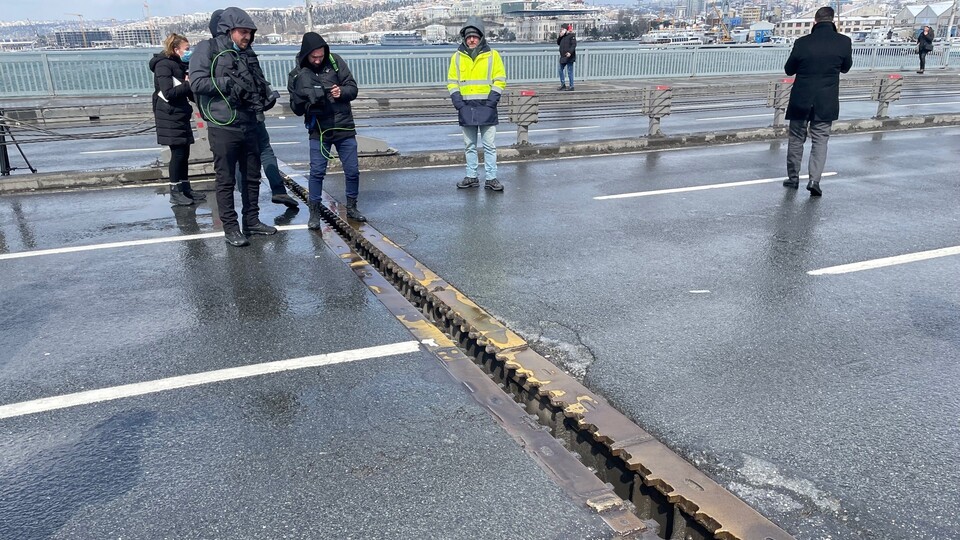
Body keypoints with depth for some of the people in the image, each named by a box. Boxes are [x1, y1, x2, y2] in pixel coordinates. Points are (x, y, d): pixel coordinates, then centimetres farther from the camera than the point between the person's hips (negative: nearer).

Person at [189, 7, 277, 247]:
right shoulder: (208, 49, -5)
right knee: (226, 180, 1)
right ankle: (230, 228, 9)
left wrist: (266, 98, 1)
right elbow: (197, 83, -14)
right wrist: (228, 82, -18)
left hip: (249, 126, 7)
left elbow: (259, 83, 22)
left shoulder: (248, 54, 14)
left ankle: (252, 221, 26)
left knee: (252, 177, 14)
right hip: (223, 128, -7)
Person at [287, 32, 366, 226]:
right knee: (317, 172, -4)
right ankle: (315, 212, 10)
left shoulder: (335, 62, -2)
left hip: (344, 129, 1)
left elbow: (353, 89, -1)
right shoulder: (297, 75, -2)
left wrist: (342, 92, -22)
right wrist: (301, 98, -22)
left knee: (352, 171, 5)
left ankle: (351, 208, 24)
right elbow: (296, 110, -1)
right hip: (319, 131, -1)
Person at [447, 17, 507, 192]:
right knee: (470, 145, 10)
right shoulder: (457, 57, 7)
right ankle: (471, 177, 18)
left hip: (486, 107, -2)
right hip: (466, 107, 3)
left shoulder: (492, 55, 1)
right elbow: (452, 81, 11)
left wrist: (492, 100, -11)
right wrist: (457, 100, -3)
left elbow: (500, 80, 0)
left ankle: (491, 178, 5)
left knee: (490, 145, 0)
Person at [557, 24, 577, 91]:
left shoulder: (571, 35, -9)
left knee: (569, 72, -4)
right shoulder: (563, 36, 14)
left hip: (569, 57, -9)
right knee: (560, 70, 12)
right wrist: (560, 36, 0)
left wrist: (570, 52, -29)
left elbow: (574, 44, -17)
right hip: (563, 57, 9)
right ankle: (563, 85, 21)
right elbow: (558, 43, 15)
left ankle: (571, 86, 2)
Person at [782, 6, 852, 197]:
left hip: (801, 100, 0)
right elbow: (846, 67, 8)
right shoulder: (844, 42, -7)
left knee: (796, 138, 13)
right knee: (820, 140, 7)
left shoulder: (802, 43, -10)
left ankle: (793, 178, 20)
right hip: (826, 102, 0)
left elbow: (789, 69, 2)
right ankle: (814, 180, -6)